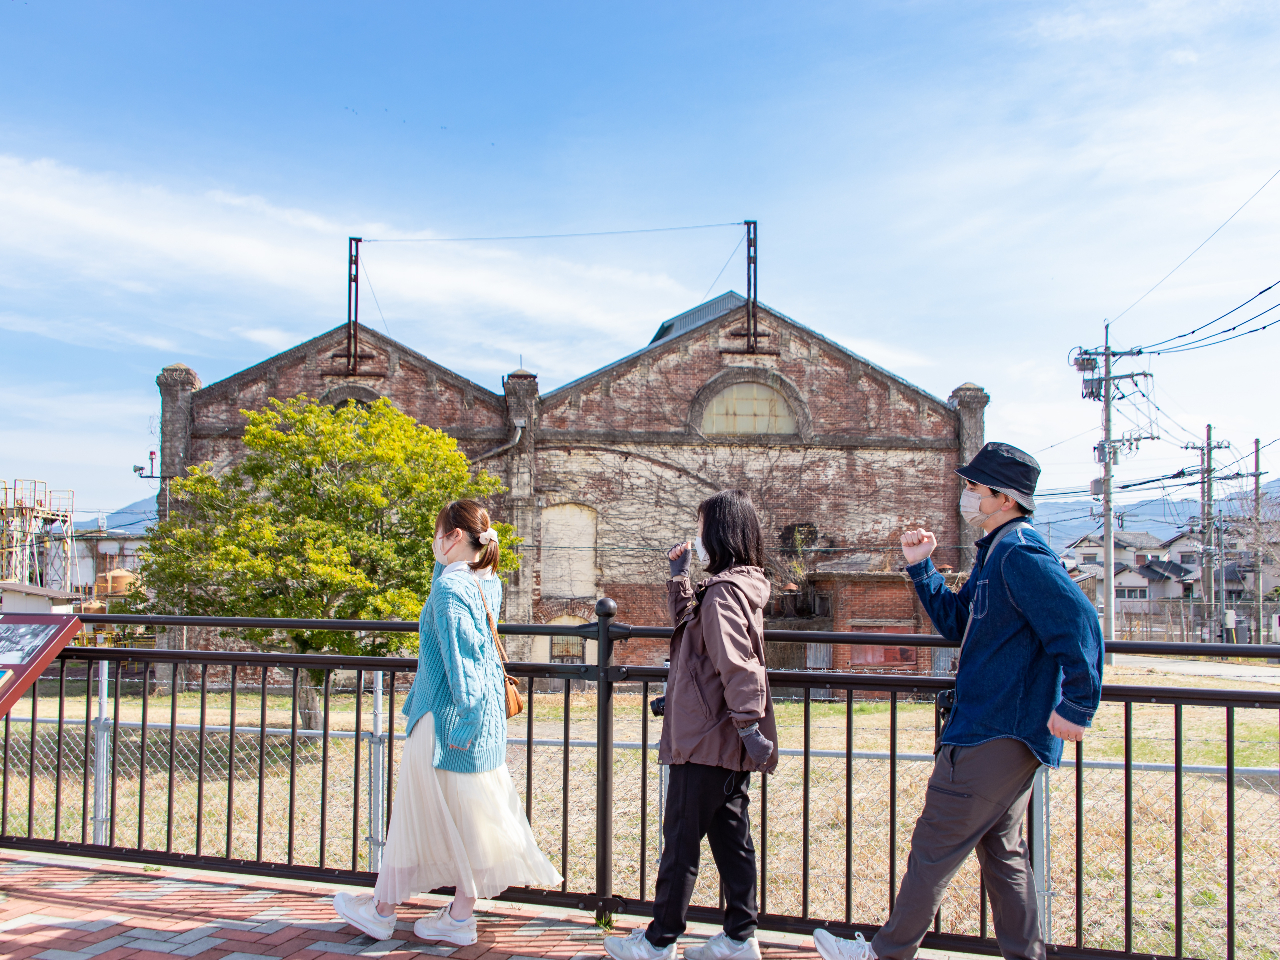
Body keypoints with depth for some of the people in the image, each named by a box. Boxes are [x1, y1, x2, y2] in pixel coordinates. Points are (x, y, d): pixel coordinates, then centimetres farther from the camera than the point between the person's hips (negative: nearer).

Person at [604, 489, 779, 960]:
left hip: (706, 741, -10)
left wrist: (749, 726, -31)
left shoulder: (722, 591, -18)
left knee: (680, 841, 1)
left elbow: (736, 664, -27)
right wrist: (678, 575, 21)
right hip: (728, 744, 10)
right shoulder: (738, 586, 13)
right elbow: (689, 624, 28)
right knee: (730, 837, 14)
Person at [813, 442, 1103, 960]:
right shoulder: (996, 552, 15)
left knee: (935, 844, -2)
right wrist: (921, 567, 11)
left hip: (996, 733, -10)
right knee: (1001, 849, 17)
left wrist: (1076, 706, -24)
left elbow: (1079, 622, -25)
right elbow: (956, 622, 21)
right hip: (1007, 733, 10)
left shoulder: (1020, 554, -18)